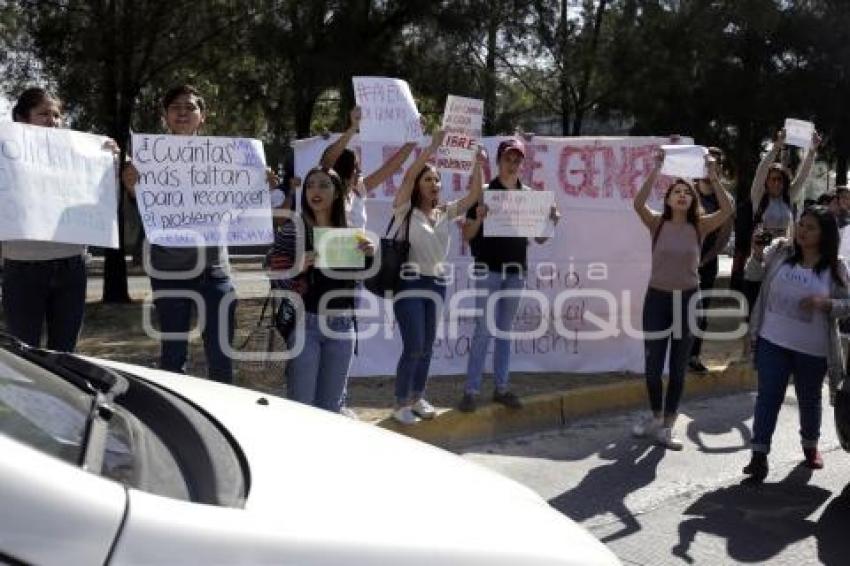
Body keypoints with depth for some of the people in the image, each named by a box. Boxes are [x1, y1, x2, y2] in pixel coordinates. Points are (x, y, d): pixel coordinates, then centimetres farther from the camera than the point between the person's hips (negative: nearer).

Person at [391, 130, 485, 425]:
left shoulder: (445, 213, 11)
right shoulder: (405, 211, -3)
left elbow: (474, 195, 5)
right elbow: (408, 176, -17)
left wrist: (477, 164, -6)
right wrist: (433, 145, -18)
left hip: (437, 283, 5)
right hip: (409, 282, -5)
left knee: (427, 346, 9)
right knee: (414, 347, -9)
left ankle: (418, 397, 23)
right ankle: (401, 403, 4)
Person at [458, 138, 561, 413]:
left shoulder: (529, 194, 7)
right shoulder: (485, 192, -4)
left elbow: (539, 238, 12)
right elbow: (467, 235, -4)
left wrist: (552, 221, -7)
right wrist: (479, 218, -23)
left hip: (516, 271, 4)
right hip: (488, 269, -4)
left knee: (505, 331, 11)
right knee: (484, 331, -5)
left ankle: (502, 387, 18)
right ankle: (471, 390, 1)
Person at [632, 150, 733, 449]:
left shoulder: (700, 226, -1)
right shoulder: (657, 223, -3)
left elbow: (728, 210, -17)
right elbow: (638, 203, -22)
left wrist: (712, 175, -22)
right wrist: (656, 170, -25)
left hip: (687, 299, 1)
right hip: (658, 297, -1)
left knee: (678, 368, 7)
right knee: (653, 366, 5)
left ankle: (666, 426, 20)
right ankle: (655, 416, 31)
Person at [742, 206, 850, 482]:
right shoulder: (780, 249, -3)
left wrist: (825, 303, -21)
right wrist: (757, 255, -12)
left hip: (812, 348, 0)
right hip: (772, 340, 0)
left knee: (809, 399, 16)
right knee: (768, 396, 0)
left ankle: (810, 447, 40)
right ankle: (759, 455, 4)